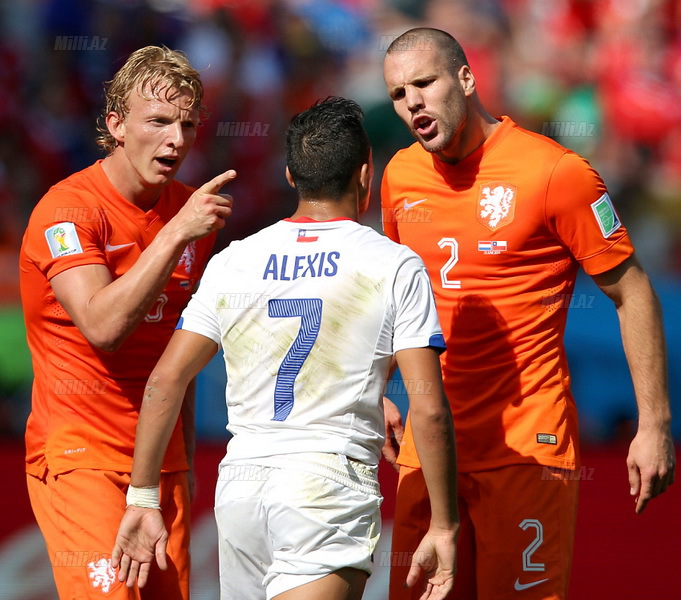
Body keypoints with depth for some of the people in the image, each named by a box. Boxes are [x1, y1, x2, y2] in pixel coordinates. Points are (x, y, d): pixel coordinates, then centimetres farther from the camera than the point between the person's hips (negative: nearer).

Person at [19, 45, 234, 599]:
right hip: (78, 458, -6)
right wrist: (177, 232, -27)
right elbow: (103, 325, -26)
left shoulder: (192, 209, 9)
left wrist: (185, 459, 17)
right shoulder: (68, 209, -11)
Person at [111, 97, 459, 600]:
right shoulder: (395, 266, 0)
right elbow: (429, 408, -6)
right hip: (332, 482, -4)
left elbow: (165, 380, 6)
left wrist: (143, 501, 11)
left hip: (239, 484, 4)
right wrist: (443, 527, 1)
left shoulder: (233, 262, 10)